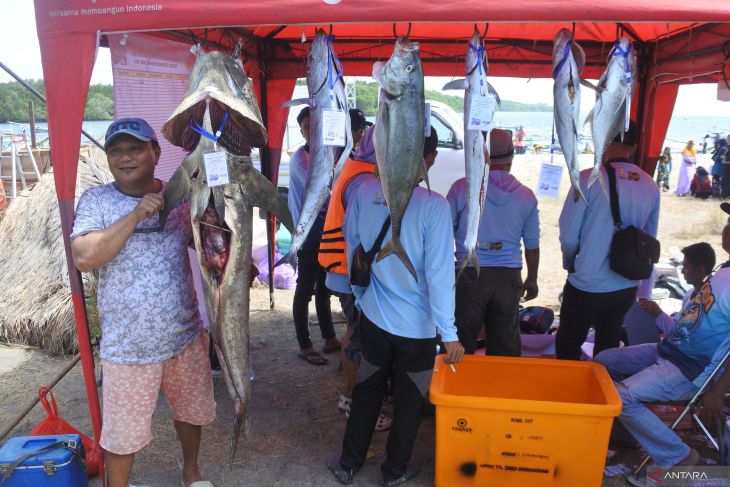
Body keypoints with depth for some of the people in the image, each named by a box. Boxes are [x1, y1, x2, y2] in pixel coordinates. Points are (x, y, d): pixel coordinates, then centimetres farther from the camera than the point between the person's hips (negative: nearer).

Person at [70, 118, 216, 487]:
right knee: (123, 432, 12)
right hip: (127, 346, -3)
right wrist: (136, 215, -25)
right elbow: (83, 258, -21)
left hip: (186, 336, 3)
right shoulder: (96, 200, -7)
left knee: (190, 411, 22)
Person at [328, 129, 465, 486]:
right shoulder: (433, 206, -21)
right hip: (418, 324, -3)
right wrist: (449, 332, -12)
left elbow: (352, 250, 2)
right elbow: (439, 274, -21)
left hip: (374, 317, 3)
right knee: (409, 400, 18)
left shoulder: (364, 193, -8)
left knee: (366, 392, 22)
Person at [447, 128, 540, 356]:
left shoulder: (462, 188, -7)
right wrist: (532, 279, 22)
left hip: (470, 275, -2)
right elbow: (532, 245, 8)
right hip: (509, 277, 3)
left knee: (461, 345, 9)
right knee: (506, 346, 14)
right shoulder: (526, 196, 1)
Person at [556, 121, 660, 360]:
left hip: (587, 286, -5)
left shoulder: (589, 179, -16)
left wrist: (571, 265, 6)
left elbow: (569, 235, -13)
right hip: (626, 287, 5)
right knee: (608, 349, 20)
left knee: (567, 349, 12)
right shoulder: (650, 186, -1)